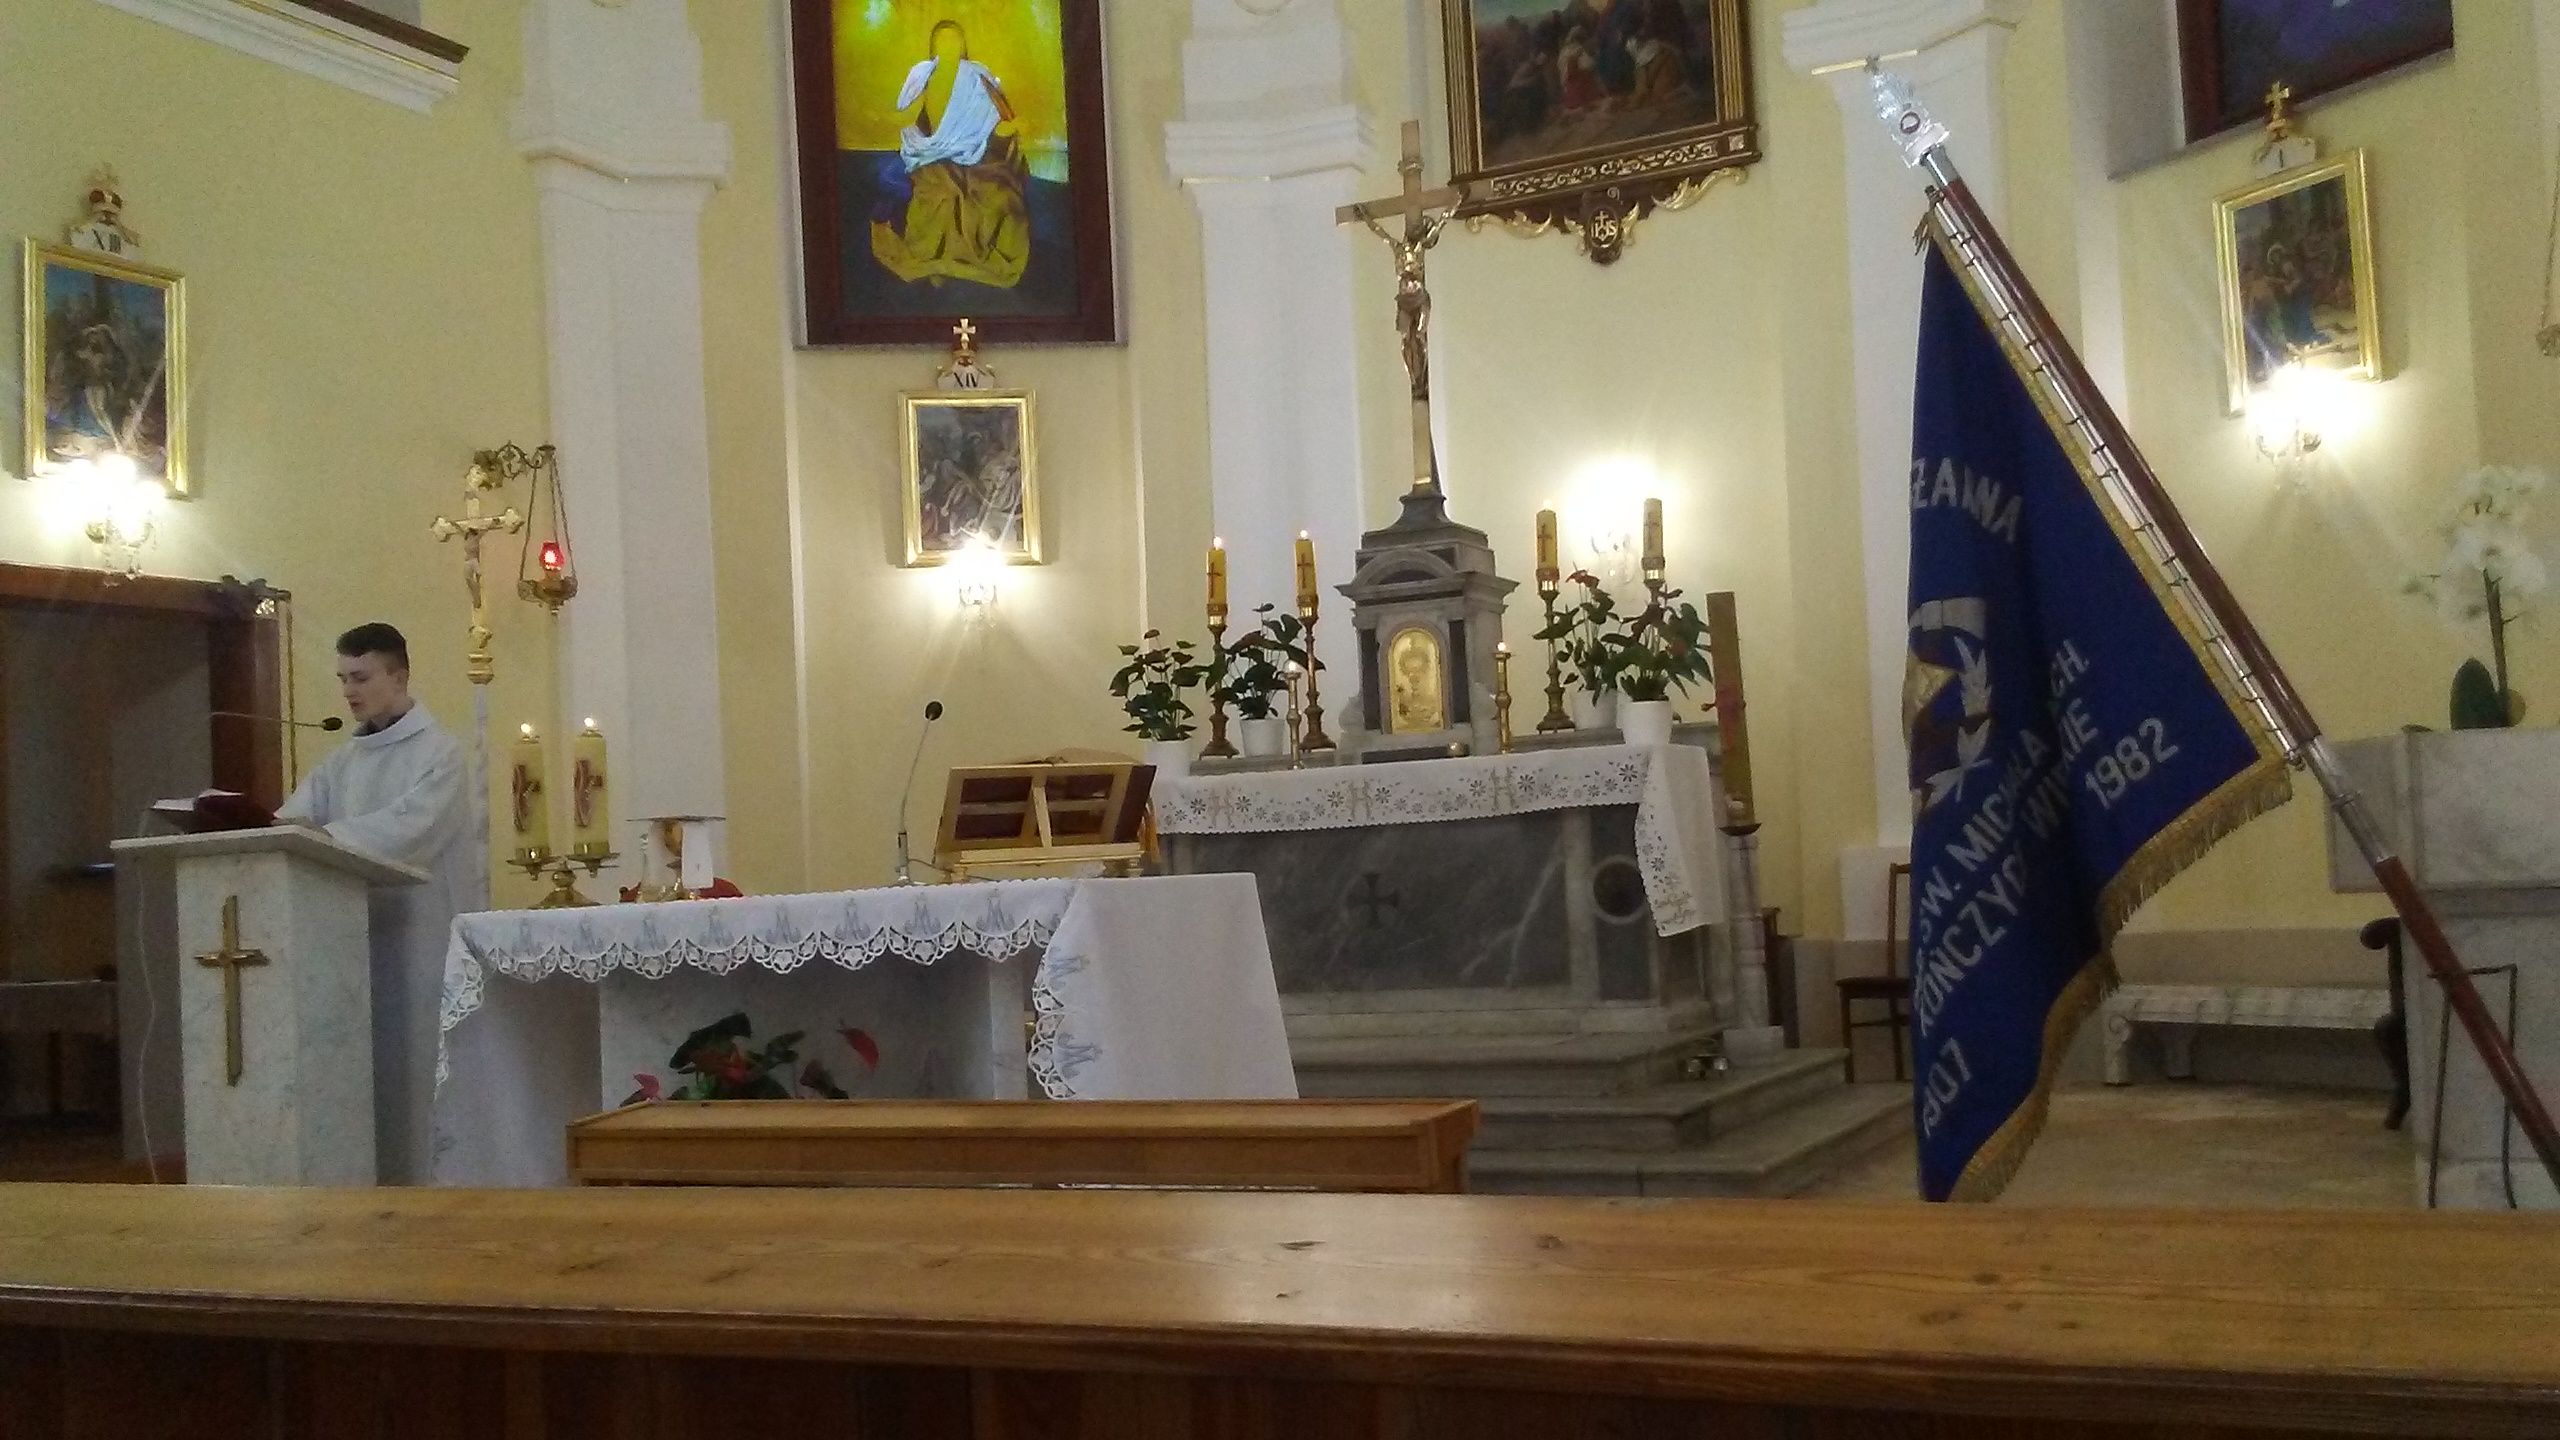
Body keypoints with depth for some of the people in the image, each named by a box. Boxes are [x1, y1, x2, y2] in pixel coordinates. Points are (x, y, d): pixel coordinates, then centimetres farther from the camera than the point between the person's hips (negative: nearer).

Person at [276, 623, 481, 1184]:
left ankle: (433, 1184, 0)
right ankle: (379, 1182, 9)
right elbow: (293, 818, 6)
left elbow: (407, 829, -19)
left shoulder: (439, 753, -4)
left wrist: (321, 835, -28)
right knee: (370, 1069, 4)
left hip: (422, 937, -6)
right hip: (359, 935, 6)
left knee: (419, 1070, -5)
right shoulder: (342, 763, 18)